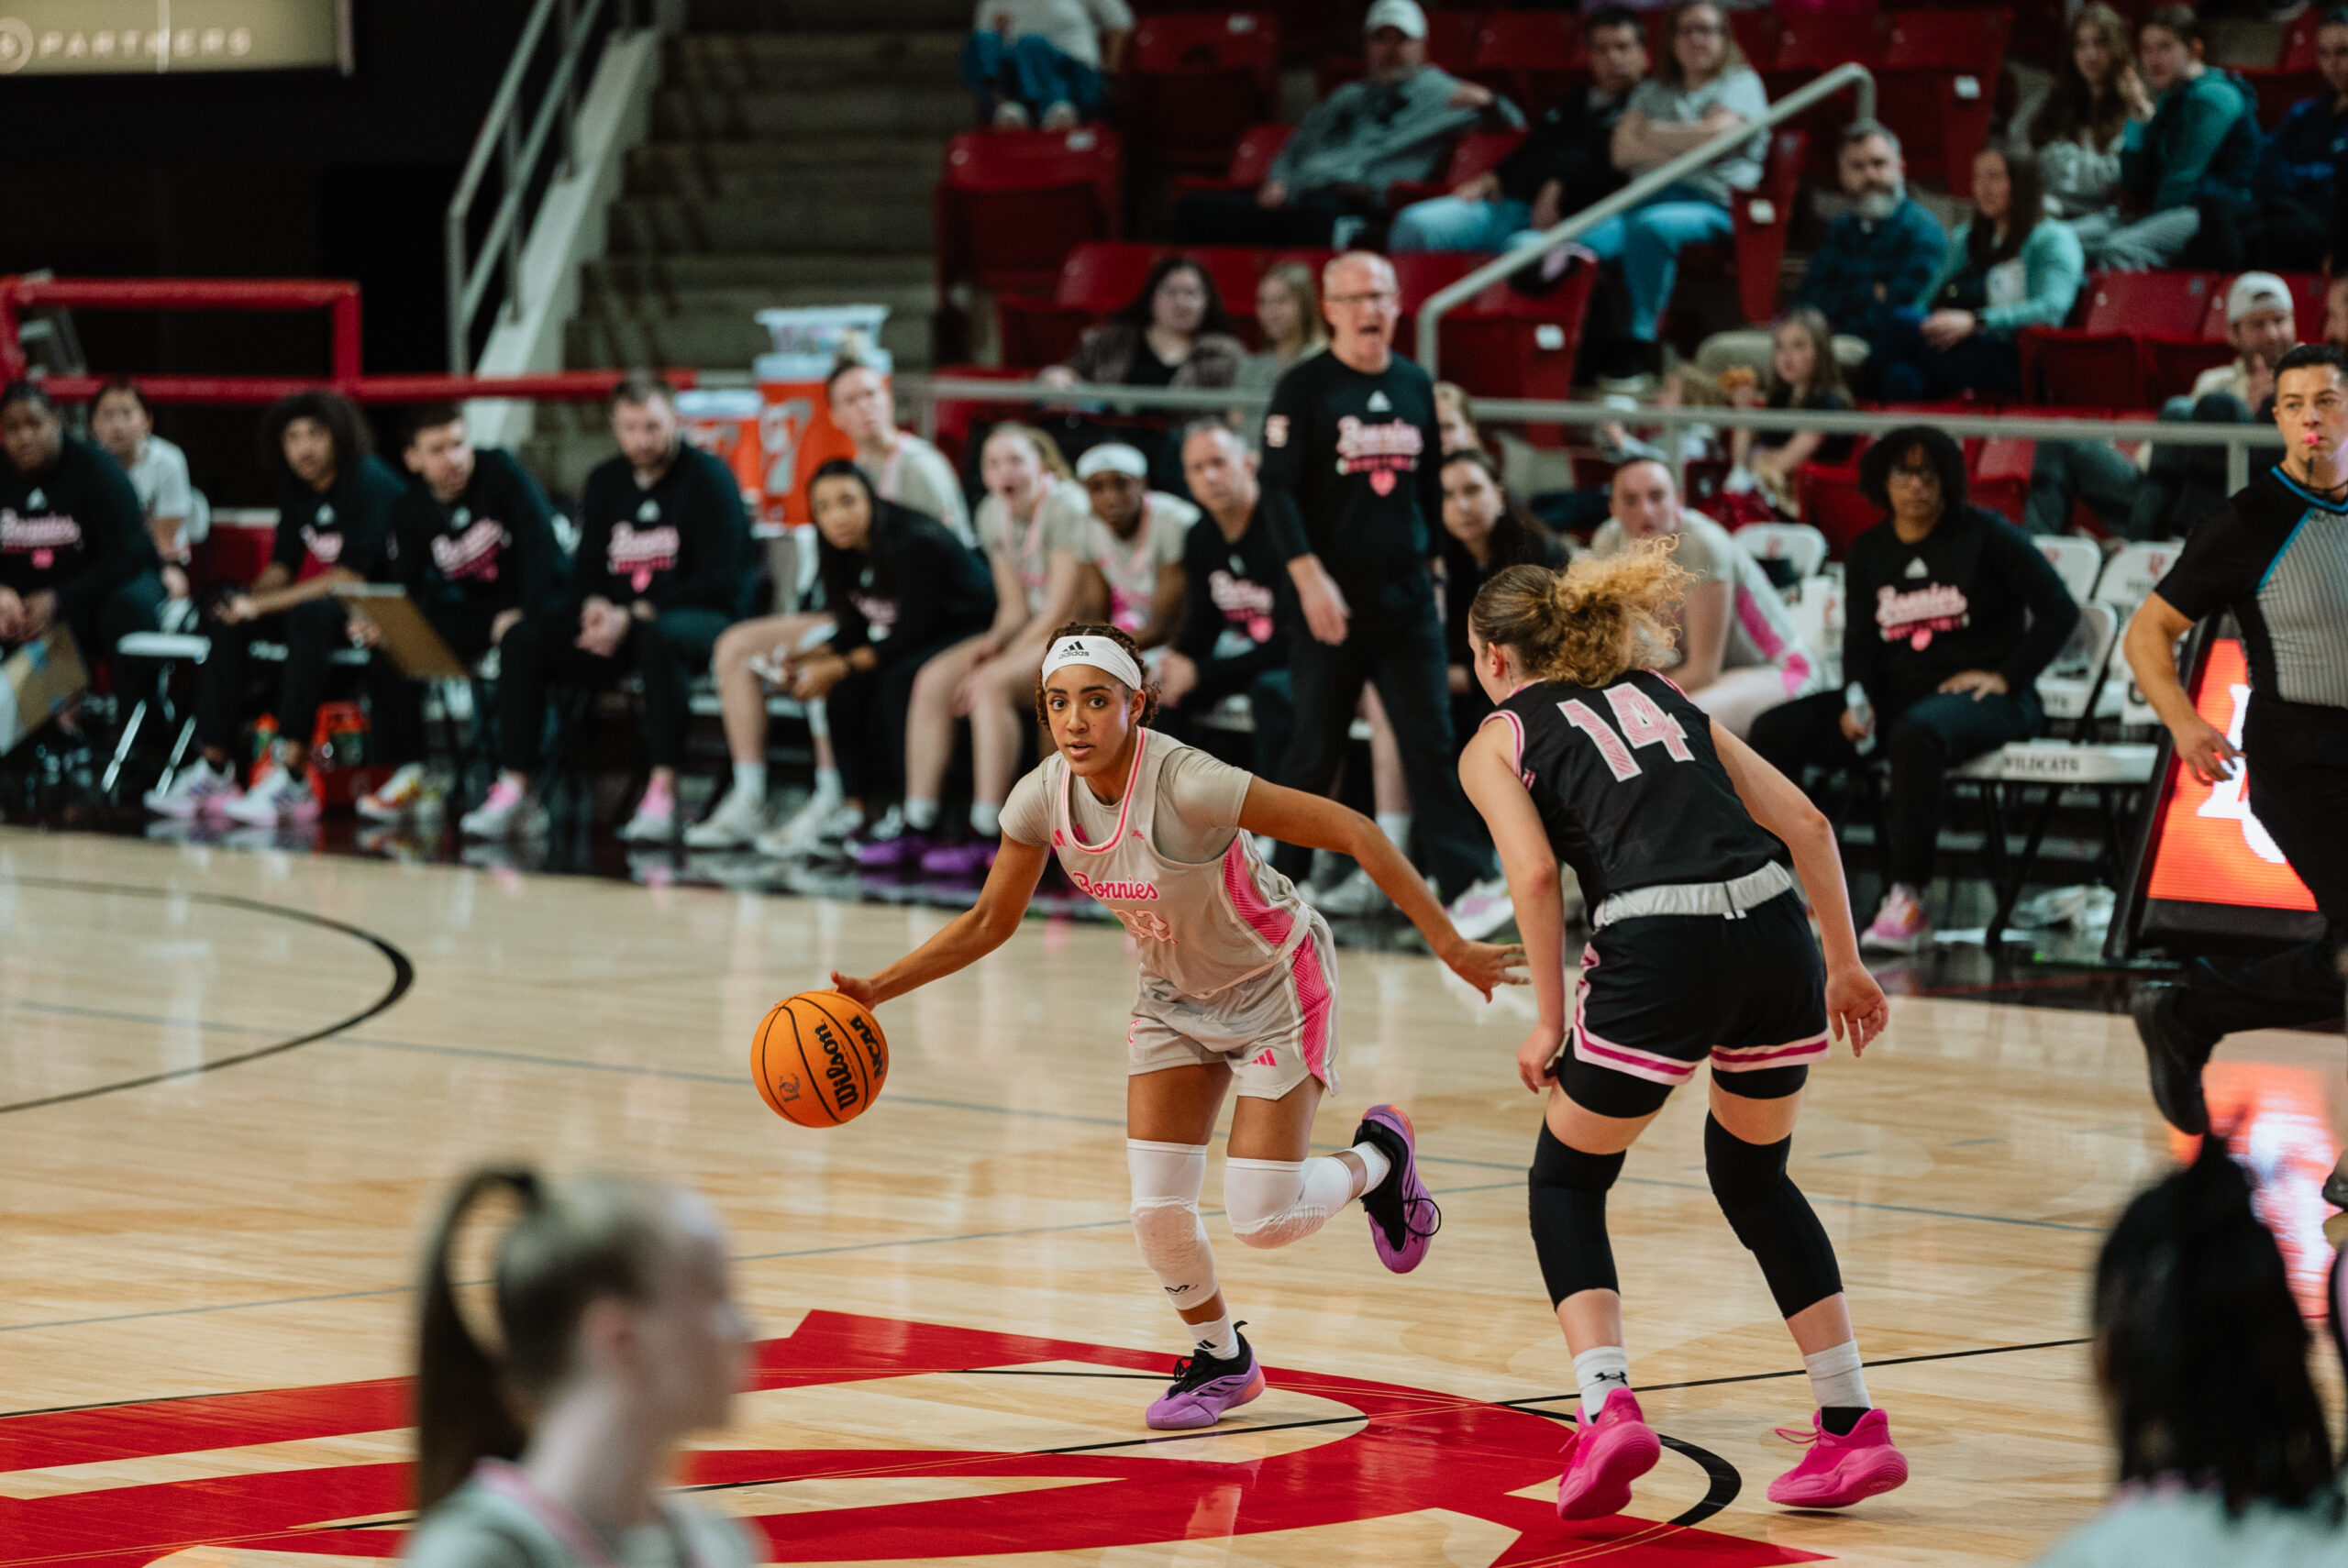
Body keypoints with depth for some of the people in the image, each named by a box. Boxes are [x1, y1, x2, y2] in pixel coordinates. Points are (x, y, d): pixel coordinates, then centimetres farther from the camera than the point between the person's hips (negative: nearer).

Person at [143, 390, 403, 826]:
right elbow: (282, 565, 14)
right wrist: (248, 601, -10)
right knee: (227, 619, -7)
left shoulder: (370, 481, -17)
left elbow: (350, 577, -23)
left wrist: (262, 605, -22)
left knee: (310, 615, -36)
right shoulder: (296, 488, 7)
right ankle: (213, 769, -11)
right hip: (326, 601, 8)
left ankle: (291, 777, -39)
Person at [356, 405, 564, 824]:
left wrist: (525, 612, -28)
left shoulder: (499, 472, -12)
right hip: (471, 611, 5)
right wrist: (379, 623, -21)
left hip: (533, 603, -5)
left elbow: (540, 541, -18)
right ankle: (408, 775, -9)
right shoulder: (411, 512, 2)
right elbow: (407, 589, 1)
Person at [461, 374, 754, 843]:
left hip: (700, 618, -6)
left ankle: (662, 793, -42)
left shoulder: (707, 478, -6)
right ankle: (515, 791, -16)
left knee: (658, 638, -41)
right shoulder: (606, 482, 13)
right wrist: (595, 607, -9)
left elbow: (721, 580, -13)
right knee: (522, 640, -13)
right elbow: (586, 569, 17)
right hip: (615, 617, 6)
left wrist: (634, 617, -19)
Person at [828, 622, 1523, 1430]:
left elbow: (1352, 831, -31)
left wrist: (1449, 946, -30)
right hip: (1174, 994, 5)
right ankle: (1221, 1360, 24)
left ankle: (1377, 1158, 22)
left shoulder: (1186, 784, -35)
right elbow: (989, 922, 0)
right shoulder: (1043, 798, -17)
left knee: (1262, 1220, -11)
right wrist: (876, 989, -10)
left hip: (1274, 984, -5)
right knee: (1157, 1210, -5)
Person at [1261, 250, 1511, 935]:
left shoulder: (1415, 386, 11)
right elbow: (1278, 490, -10)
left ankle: (1466, 885, -12)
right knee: (1317, 748, 3)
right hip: (1332, 599, -4)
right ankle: (1280, 882, 17)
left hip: (1408, 598, 4)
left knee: (1431, 743, -4)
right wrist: (1309, 577, -19)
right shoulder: (1305, 389, -5)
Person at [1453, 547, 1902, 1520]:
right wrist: (1845, 965, 23)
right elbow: (1804, 825, 19)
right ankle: (1853, 1427, 21)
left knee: (1566, 1184, 17)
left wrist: (1550, 1023, 1)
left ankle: (1607, 1407, -3)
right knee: (1755, 1177, 26)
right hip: (1774, 926, 5)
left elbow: (1535, 872, -4)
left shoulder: (1498, 742, 14)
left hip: (1658, 948, -5)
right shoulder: (1660, 700, 28)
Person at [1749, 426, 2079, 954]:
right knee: (1775, 729, -14)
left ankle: (1907, 900, -42)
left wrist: (2005, 677, -9)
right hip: (1897, 693, 6)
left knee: (1914, 732, -42)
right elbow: (1860, 635, 10)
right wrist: (1857, 698, -10)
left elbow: (2058, 611, -2)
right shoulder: (1868, 552, 14)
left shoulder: (1985, 534, 0)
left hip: (1983, 696, -6)